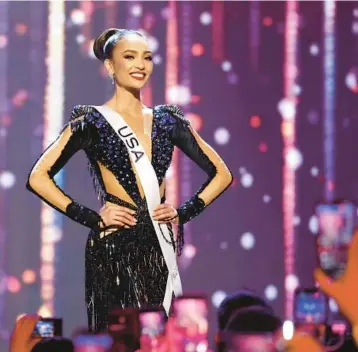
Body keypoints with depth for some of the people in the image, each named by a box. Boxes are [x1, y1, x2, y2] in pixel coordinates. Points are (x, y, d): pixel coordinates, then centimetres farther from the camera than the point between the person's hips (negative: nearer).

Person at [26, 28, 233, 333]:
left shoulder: (167, 120, 10)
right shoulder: (92, 122, -1)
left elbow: (222, 174, 15)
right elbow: (38, 177, -7)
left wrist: (184, 212, 2)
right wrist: (92, 218, -11)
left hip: (160, 246, 4)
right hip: (115, 247, -4)